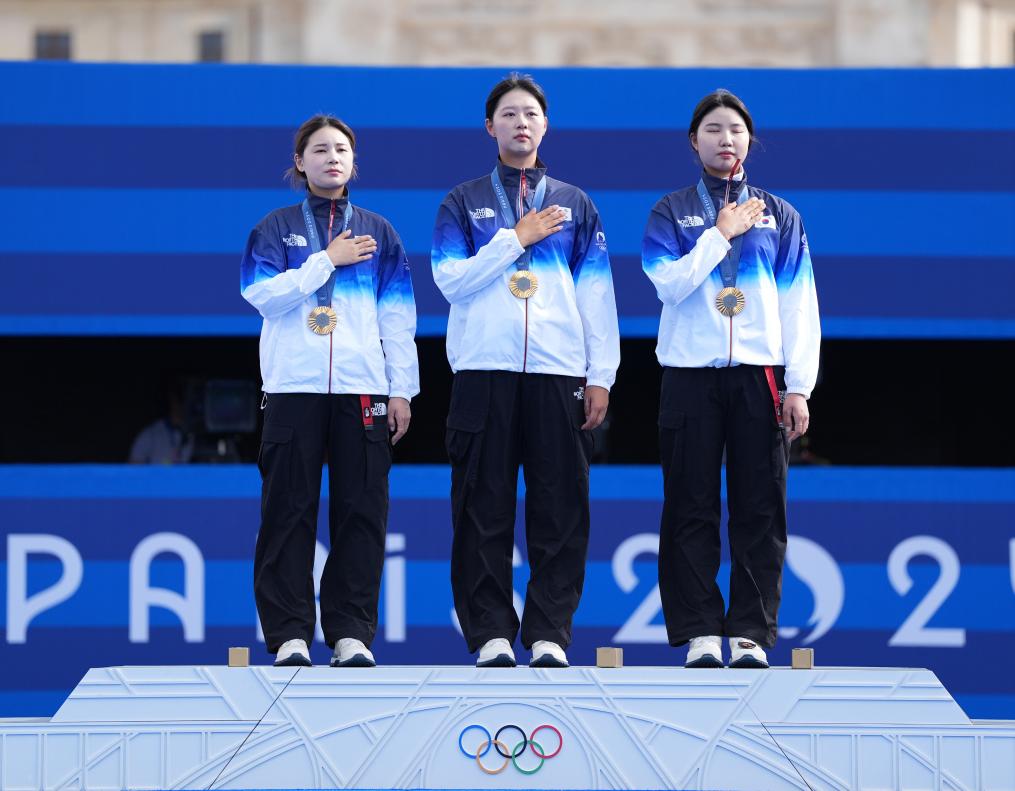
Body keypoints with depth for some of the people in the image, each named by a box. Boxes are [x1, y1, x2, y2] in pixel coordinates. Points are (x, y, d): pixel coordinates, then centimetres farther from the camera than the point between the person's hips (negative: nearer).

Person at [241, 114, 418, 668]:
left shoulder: (378, 233, 14)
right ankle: (289, 634, -1)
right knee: (288, 512, -3)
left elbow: (398, 316, 11)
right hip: (294, 388, -1)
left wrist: (402, 389, 4)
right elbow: (262, 295, -5)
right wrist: (327, 259, -8)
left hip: (363, 390, 1)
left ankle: (351, 632, 2)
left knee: (360, 513, -2)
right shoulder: (276, 229, 9)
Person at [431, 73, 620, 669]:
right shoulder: (464, 204, 11)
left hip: (559, 373, 1)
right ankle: (491, 634, 0)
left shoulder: (575, 205, 15)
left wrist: (601, 375, 2)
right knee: (484, 509, -3)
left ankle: (550, 634, 0)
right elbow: (452, 280, -2)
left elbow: (597, 296, 10)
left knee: (560, 509, -4)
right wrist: (516, 238, -7)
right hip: (485, 371, -1)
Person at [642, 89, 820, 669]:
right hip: (691, 375, -1)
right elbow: (670, 283, -7)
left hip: (760, 376, 1)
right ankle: (700, 632, 1)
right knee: (691, 511, -2)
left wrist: (799, 386, -1)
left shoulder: (778, 217, 13)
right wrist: (721, 234, -7)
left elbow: (800, 306, 8)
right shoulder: (671, 213, 9)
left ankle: (752, 633, 2)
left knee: (760, 510, -2)